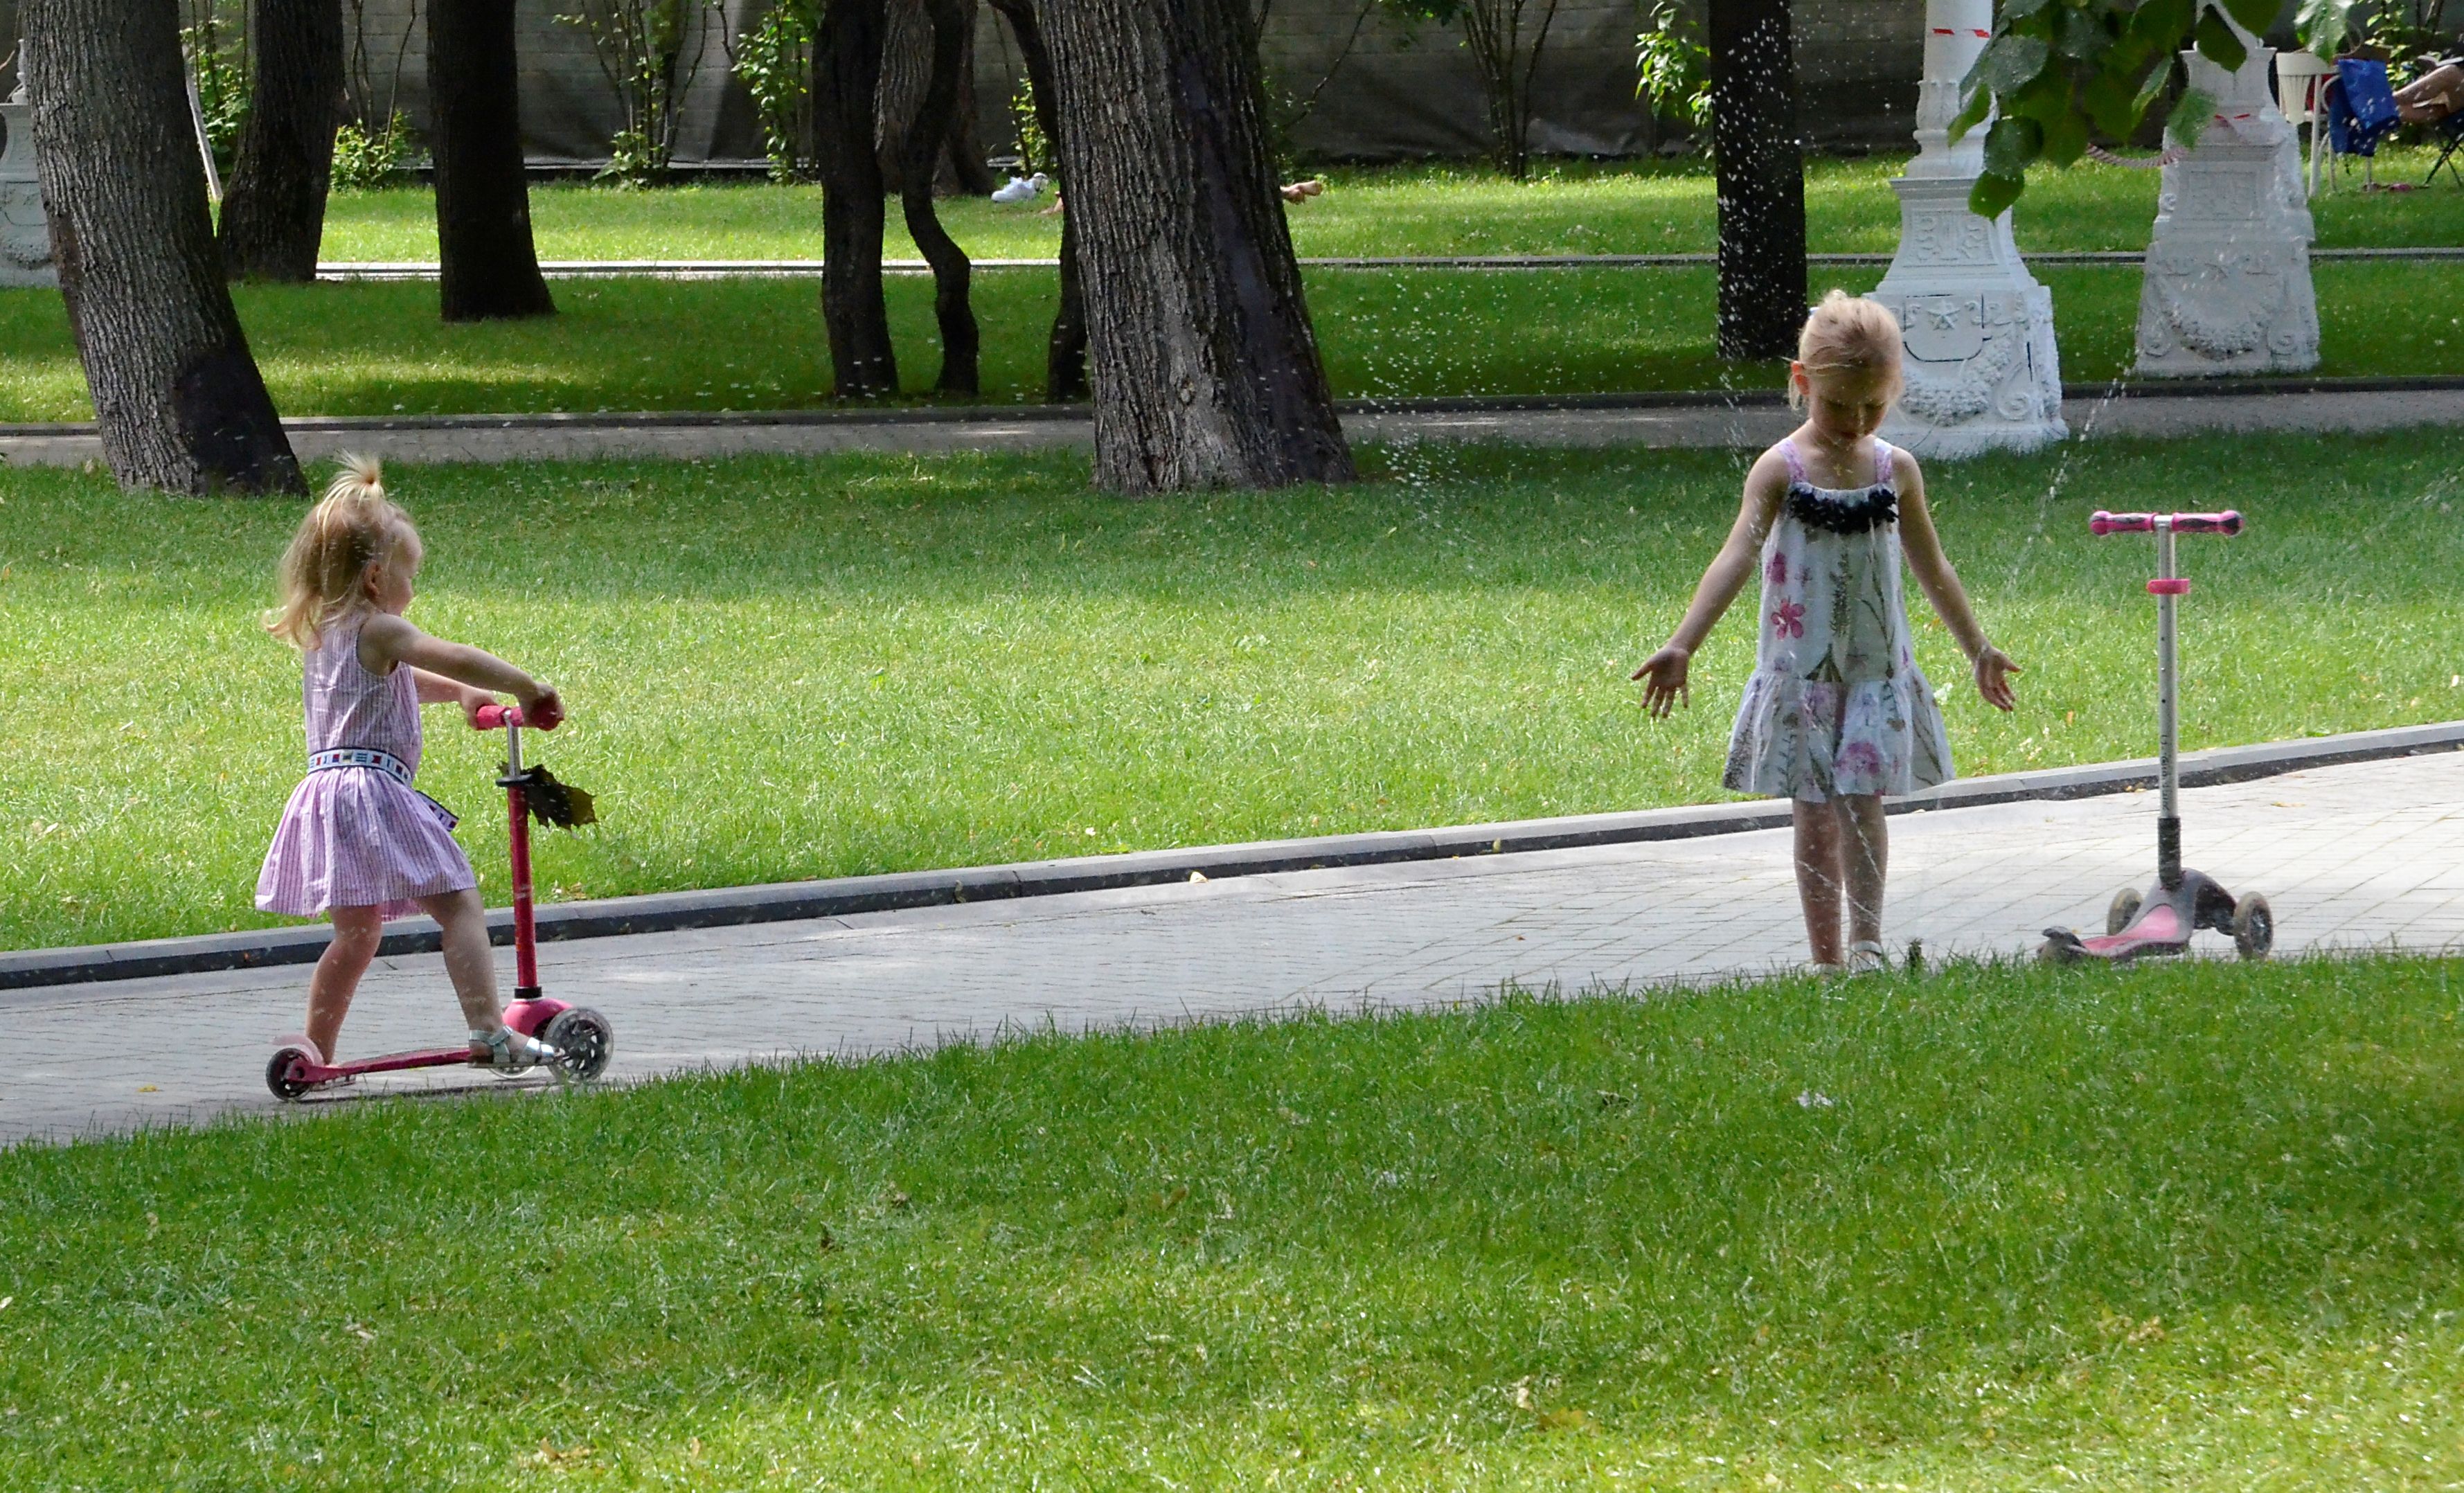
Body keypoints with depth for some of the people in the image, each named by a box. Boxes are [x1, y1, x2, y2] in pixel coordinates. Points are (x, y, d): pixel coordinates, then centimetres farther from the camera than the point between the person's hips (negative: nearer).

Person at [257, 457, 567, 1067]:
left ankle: (315, 1055, 20)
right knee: (459, 906, -8)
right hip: (375, 791, -9)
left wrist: (457, 692, 28)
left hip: (325, 788, 9)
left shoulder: (319, 635, 19)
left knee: (356, 933, 19)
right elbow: (459, 661, -19)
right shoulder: (378, 632, -8)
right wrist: (528, 689, -9)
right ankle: (489, 1030, -19)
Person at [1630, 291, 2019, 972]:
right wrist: (1682, 646, -32)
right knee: (1814, 815, 2)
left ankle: (1867, 943, -11)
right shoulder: (1781, 470, -7)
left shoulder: (1896, 470, 3)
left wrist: (1978, 649, 25)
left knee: (1861, 801, -12)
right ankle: (1827, 961, 9)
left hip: (1878, 671, 2)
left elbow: (1932, 570, 17)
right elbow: (1737, 558, -20)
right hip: (1802, 670, -1)